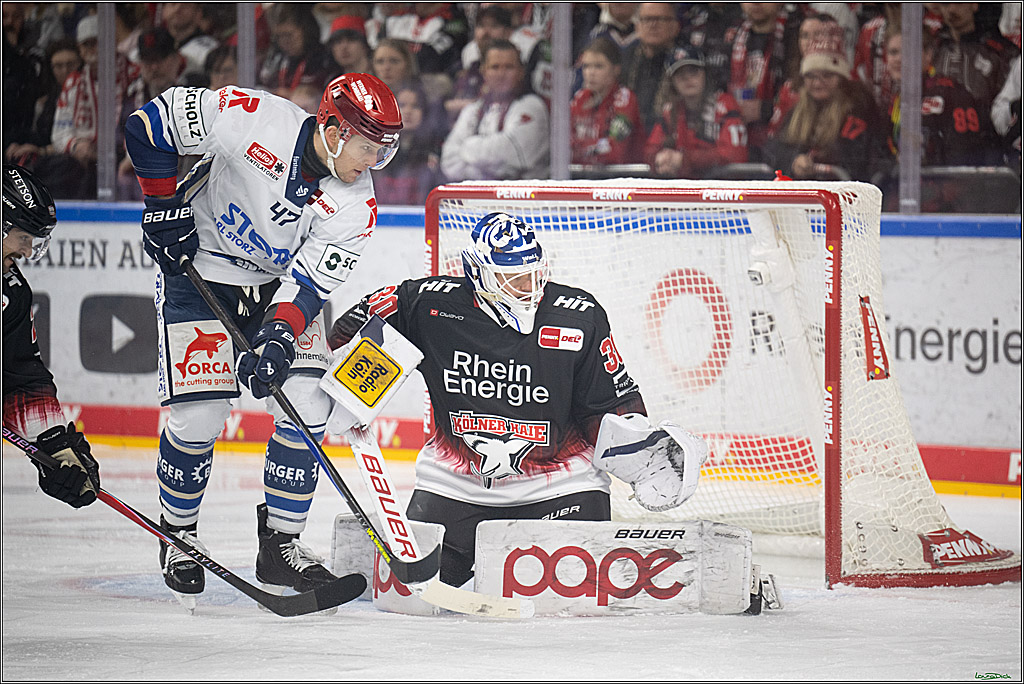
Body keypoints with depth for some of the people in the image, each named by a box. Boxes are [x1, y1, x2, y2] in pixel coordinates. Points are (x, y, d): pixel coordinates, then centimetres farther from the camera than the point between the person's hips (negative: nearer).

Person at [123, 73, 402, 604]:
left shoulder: (354, 207, -16)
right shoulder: (252, 118, -27)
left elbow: (309, 281, -18)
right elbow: (150, 124, -18)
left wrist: (279, 337, -35)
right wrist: (163, 205, -15)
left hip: (278, 285, 4)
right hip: (196, 269, -4)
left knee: (306, 409, -10)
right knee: (199, 416, -10)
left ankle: (281, 544, 5)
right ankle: (178, 536, 14)